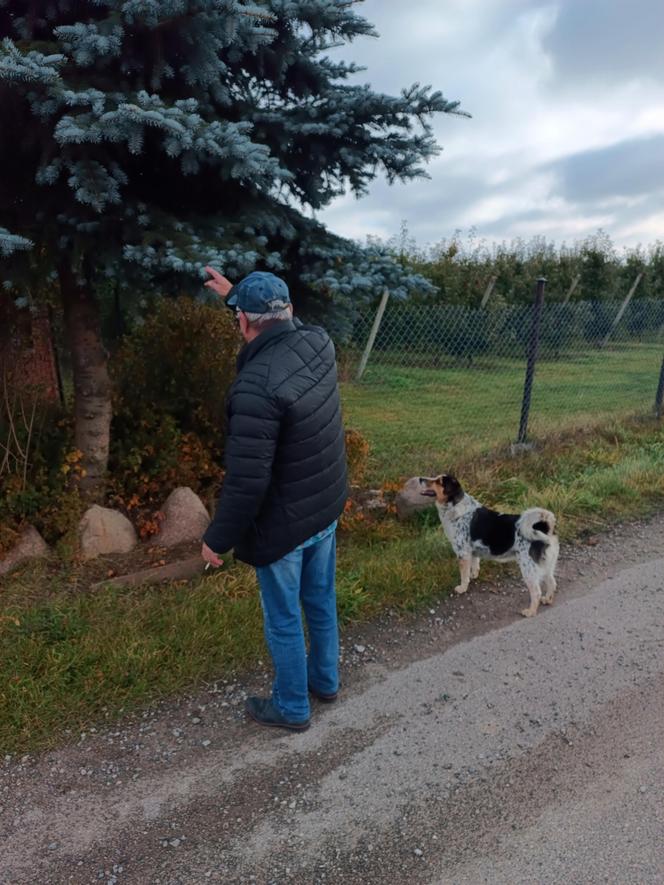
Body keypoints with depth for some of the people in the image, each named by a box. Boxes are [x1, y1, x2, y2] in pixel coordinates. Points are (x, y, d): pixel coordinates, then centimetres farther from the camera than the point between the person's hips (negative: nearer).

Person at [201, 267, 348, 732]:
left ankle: (291, 707, 35)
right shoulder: (318, 342, -8)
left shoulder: (257, 387, -31)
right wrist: (235, 292, 25)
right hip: (327, 510, 8)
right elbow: (288, 324, 19)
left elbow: (247, 481, -28)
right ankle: (326, 680, 47)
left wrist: (218, 539, -14)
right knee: (321, 601, 26)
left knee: (284, 620, 14)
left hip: (283, 525, -7)